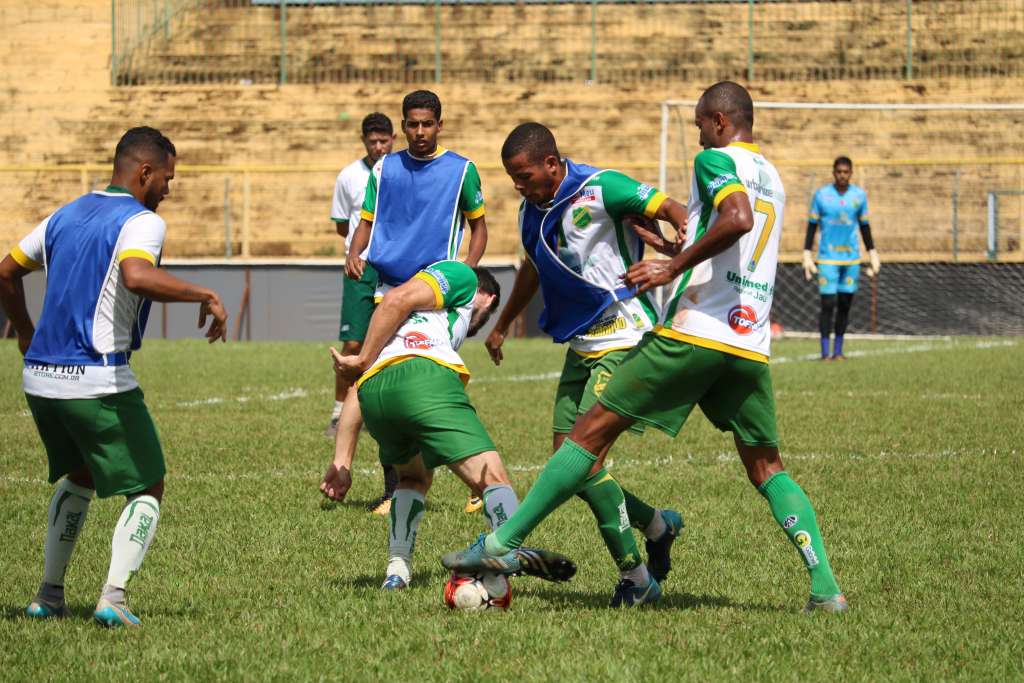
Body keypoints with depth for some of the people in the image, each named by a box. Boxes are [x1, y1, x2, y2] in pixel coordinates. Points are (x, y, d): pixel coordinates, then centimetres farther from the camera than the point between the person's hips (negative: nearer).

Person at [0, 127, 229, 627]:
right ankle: (113, 598, -11)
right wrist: (205, 296, -21)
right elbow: (136, 276, -30)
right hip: (97, 384, -7)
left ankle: (49, 594, 23)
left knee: (79, 477, 28)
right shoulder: (141, 221, -9)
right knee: (147, 489, 6)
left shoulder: (65, 216, 15)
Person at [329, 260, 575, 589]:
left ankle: (397, 568, 17)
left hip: (372, 390, 7)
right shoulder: (462, 275, 22)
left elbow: (357, 390, 32)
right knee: (491, 475, -13)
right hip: (424, 374, -7)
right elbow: (398, 300, 0)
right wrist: (364, 361, 1)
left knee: (414, 477, 32)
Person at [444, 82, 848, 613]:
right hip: (751, 346, 7)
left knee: (594, 431, -2)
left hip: (694, 331, -7)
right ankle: (824, 585, 1)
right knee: (767, 470, 14)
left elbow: (737, 219, -23)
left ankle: (503, 543, -2)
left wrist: (674, 268, -17)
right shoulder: (773, 179, 22)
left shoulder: (716, 160, -3)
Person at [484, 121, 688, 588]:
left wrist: (681, 239, -38)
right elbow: (533, 270, 28)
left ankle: (635, 576, -9)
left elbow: (674, 211, -16)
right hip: (581, 344, 9)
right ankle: (657, 526, 21)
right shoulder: (532, 208, 9)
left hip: (624, 341, -9)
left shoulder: (600, 189, -15)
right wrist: (501, 326, 38)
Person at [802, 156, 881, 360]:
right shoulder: (821, 195, -1)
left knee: (845, 305, 4)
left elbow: (865, 226, 15)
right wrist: (807, 257, -3)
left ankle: (838, 350, 12)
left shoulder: (859, 196, 6)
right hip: (828, 257, -3)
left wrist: (873, 255, 13)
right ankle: (825, 351, -5)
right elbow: (812, 226, 2)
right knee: (828, 304, -9)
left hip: (851, 258, 3)